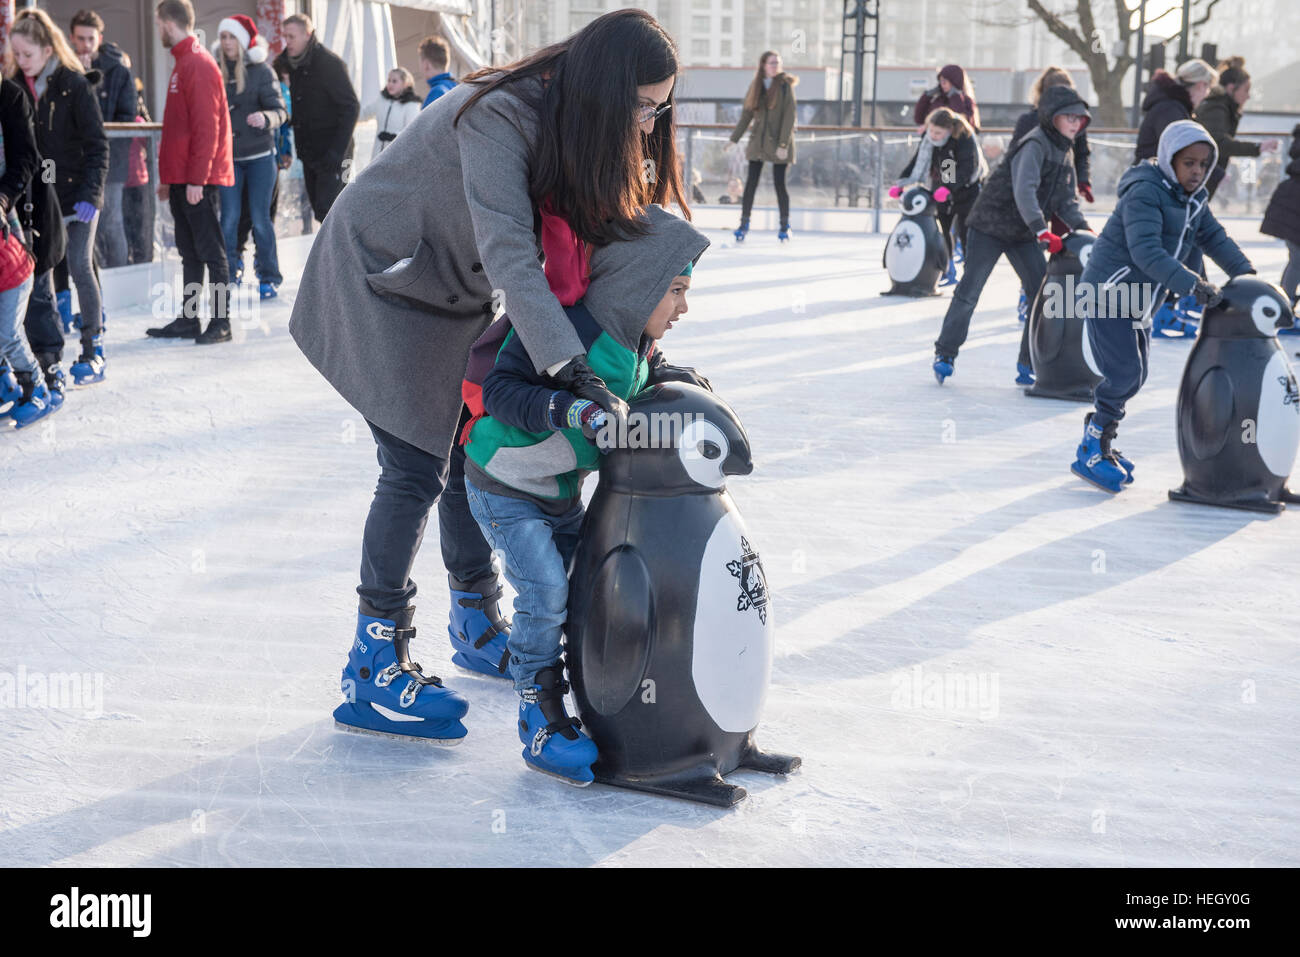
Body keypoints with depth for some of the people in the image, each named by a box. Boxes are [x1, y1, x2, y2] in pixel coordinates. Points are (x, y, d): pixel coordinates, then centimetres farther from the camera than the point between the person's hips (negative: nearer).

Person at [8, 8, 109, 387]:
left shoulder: (75, 85, -10)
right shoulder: (16, 88, 4)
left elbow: (97, 144, -10)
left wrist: (89, 194, -18)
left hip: (77, 194, -5)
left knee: (80, 267, -5)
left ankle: (93, 351, 4)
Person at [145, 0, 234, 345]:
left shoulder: (198, 65, -12)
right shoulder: (183, 64, 18)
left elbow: (207, 128, -19)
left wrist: (197, 178, -21)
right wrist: (168, 178, 22)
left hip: (200, 180, -10)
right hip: (182, 179, 10)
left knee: (210, 251, -5)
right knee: (189, 252, 12)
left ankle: (221, 323, -2)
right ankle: (189, 319, 18)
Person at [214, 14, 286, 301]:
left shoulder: (261, 71, -4)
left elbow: (279, 111, -12)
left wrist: (265, 118, -32)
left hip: (259, 156, -2)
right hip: (227, 158, 2)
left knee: (260, 218, 1)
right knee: (229, 218, 0)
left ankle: (268, 278, 10)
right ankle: (230, 276, 10)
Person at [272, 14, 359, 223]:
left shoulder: (329, 63, -14)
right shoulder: (292, 63, 9)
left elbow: (350, 107, -18)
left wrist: (337, 152, -23)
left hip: (331, 153, -8)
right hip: (309, 152, 8)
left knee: (327, 208, -13)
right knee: (319, 207, 11)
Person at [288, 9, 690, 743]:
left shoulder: (577, 126, -8)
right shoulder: (500, 118, -34)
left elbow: (608, 227, -5)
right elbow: (508, 253, -43)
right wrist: (572, 368, -49)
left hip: (460, 294, 8)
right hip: (383, 282, -8)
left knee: (474, 454, 12)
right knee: (416, 470, -10)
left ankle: (478, 626, 27)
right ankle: (376, 664, 0)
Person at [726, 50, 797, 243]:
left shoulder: (785, 85, -5)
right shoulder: (756, 86, 7)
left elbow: (789, 116, -9)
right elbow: (746, 115, 12)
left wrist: (783, 144, -16)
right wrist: (734, 139, 8)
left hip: (779, 142, -4)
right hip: (758, 141, 4)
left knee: (779, 183, -2)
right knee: (751, 183, 0)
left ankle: (785, 225, 11)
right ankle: (744, 223, 8)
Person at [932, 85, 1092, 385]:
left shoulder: (1065, 154, 8)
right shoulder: (1034, 145, -21)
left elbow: (1066, 202, 10)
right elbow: (1024, 191, -34)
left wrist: (1083, 228, -8)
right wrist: (1042, 230, -44)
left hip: (1023, 235, 8)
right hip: (990, 225, -8)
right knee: (969, 292, -2)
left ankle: (1029, 366, 7)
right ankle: (945, 353, 13)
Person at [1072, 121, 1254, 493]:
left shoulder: (1193, 200, 8)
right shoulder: (1144, 193, -21)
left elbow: (1214, 239, 14)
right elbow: (1147, 252, -32)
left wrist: (1246, 274, 0)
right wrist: (1192, 285, -39)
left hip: (1139, 303, 9)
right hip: (1108, 292, -9)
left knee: (1136, 375, 12)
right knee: (1123, 373, -14)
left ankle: (1100, 439, 27)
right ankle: (1092, 452, -3)